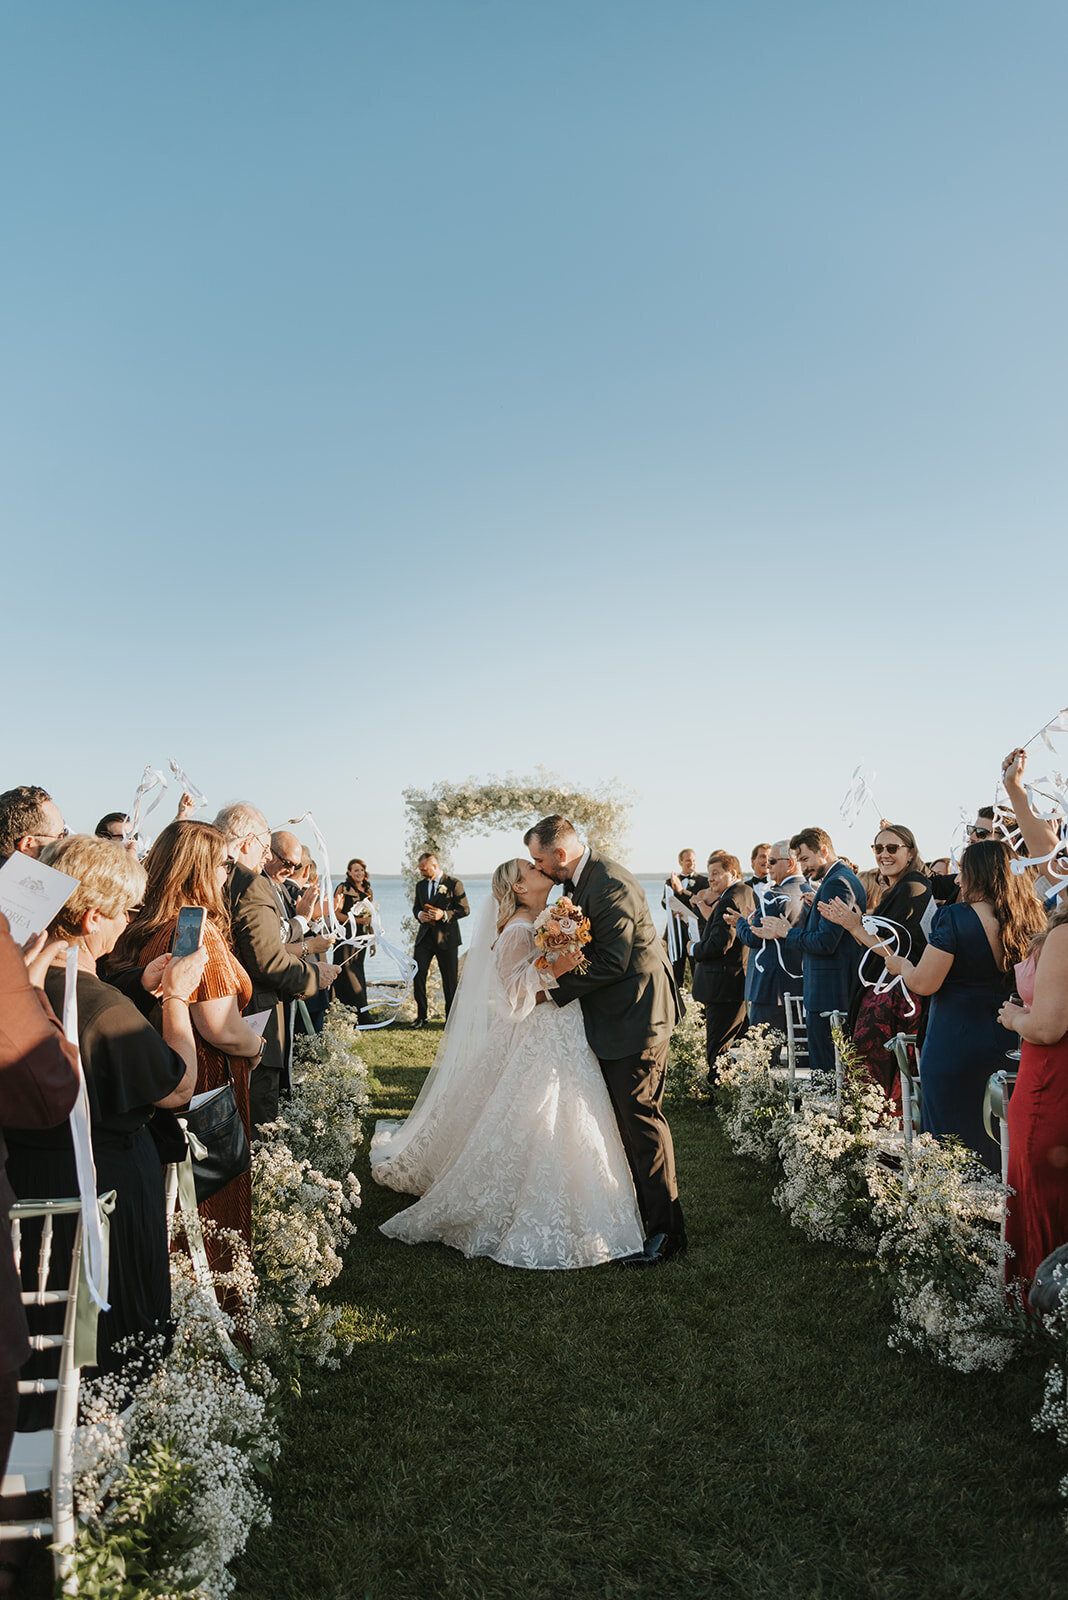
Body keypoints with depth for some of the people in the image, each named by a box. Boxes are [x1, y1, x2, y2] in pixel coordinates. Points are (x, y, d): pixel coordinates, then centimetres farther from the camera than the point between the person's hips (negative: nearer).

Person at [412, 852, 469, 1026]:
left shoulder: (454, 884, -5)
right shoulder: (420, 885, 12)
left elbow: (465, 909, -6)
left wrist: (444, 914, -19)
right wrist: (419, 914, -2)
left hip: (446, 938, -4)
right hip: (425, 936, 4)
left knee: (450, 980, 4)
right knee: (418, 976, -4)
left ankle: (451, 1017, 17)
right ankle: (421, 1016, 9)